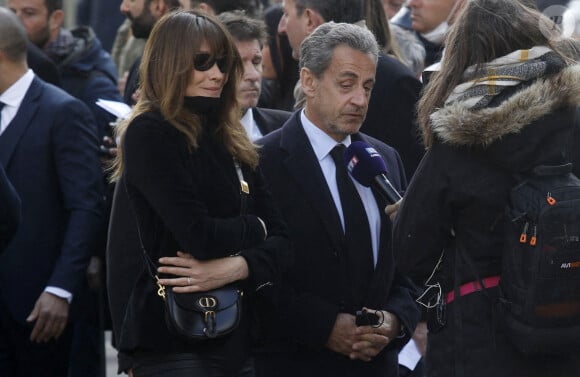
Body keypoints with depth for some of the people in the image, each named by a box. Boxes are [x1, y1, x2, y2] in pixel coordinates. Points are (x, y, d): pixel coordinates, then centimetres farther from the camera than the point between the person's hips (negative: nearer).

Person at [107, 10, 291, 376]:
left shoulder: (233, 142, 13)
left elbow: (281, 240, 5)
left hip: (235, 336, 7)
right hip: (171, 343, -7)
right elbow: (198, 236, -19)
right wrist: (254, 227, 0)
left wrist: (238, 267, -15)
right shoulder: (149, 133, -9)